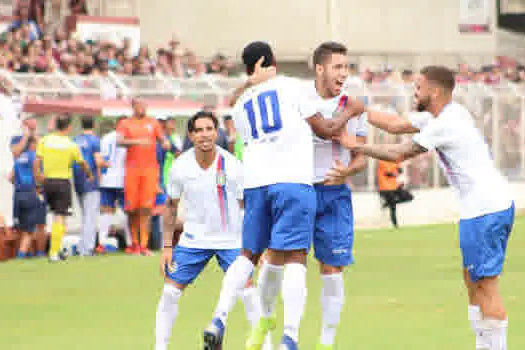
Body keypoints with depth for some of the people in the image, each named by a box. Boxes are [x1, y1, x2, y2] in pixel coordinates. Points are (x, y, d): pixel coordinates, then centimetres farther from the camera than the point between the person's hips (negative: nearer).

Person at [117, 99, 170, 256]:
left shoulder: (153, 123, 14)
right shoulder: (125, 123, 7)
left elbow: (162, 138, 17)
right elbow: (119, 141, -6)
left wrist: (165, 143, -7)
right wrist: (137, 142, -21)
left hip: (150, 168, 1)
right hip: (132, 169, -1)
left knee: (146, 208, -7)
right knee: (132, 209, 1)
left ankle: (143, 245, -9)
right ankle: (134, 243, 14)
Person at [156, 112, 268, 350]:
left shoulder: (233, 166, -15)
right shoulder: (180, 167, -9)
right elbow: (171, 207, 5)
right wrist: (167, 247, 2)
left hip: (231, 240, -2)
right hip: (193, 239, 2)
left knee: (248, 293, -12)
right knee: (170, 291, -3)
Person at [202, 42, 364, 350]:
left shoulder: (241, 103, 19)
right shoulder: (291, 86, 6)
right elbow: (326, 130, 9)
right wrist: (349, 112, 26)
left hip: (255, 183, 4)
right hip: (294, 180, -4)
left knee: (249, 255, 18)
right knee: (295, 259, -9)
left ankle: (219, 319, 4)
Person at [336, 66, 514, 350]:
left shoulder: (445, 124, -14)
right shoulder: (452, 114, 15)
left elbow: (398, 154, -6)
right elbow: (397, 124, 22)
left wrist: (355, 146, 3)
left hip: (484, 209, -10)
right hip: (496, 203, 10)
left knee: (486, 285, -7)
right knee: (472, 281, 14)